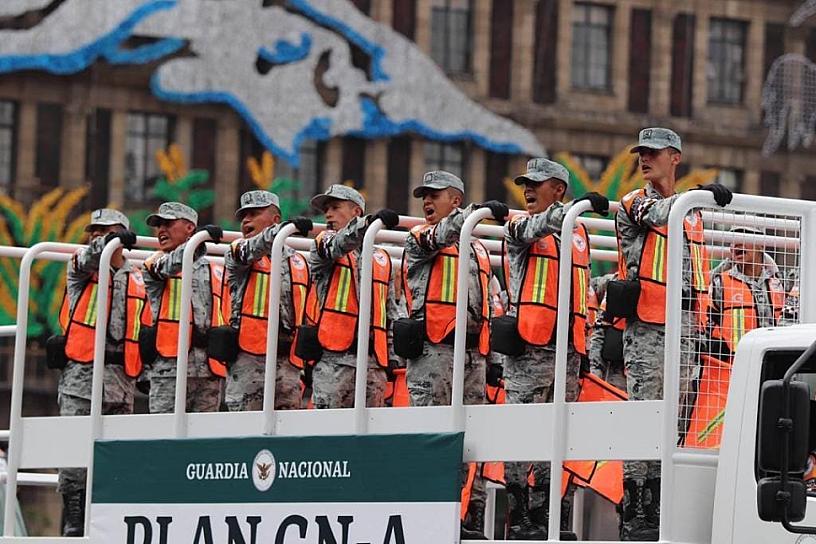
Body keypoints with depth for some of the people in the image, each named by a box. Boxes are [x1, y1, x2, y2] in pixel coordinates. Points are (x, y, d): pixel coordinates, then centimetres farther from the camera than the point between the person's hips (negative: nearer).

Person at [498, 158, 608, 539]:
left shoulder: (579, 234, 18)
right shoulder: (519, 227, 3)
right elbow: (539, 226, -22)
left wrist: (585, 347, 18)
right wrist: (580, 205, -37)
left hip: (568, 352, 5)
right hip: (529, 349, -5)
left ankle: (544, 516, 10)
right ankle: (518, 519, -9)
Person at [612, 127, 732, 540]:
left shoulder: (693, 214, 19)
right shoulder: (633, 204, 1)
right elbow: (657, 214, -22)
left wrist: (698, 326, 17)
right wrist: (701, 194, -35)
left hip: (682, 329, 6)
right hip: (646, 328, -6)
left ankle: (658, 511, 11)